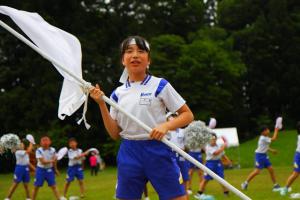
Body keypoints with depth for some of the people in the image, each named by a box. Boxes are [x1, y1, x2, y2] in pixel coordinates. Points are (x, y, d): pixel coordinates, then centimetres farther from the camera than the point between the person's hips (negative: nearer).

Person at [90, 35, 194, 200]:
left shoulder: (160, 85, -1)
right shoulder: (118, 93, 9)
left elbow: (188, 115, 1)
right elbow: (115, 134, 8)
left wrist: (166, 126, -17)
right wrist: (101, 104, -1)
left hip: (158, 151, -3)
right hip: (129, 154, 3)